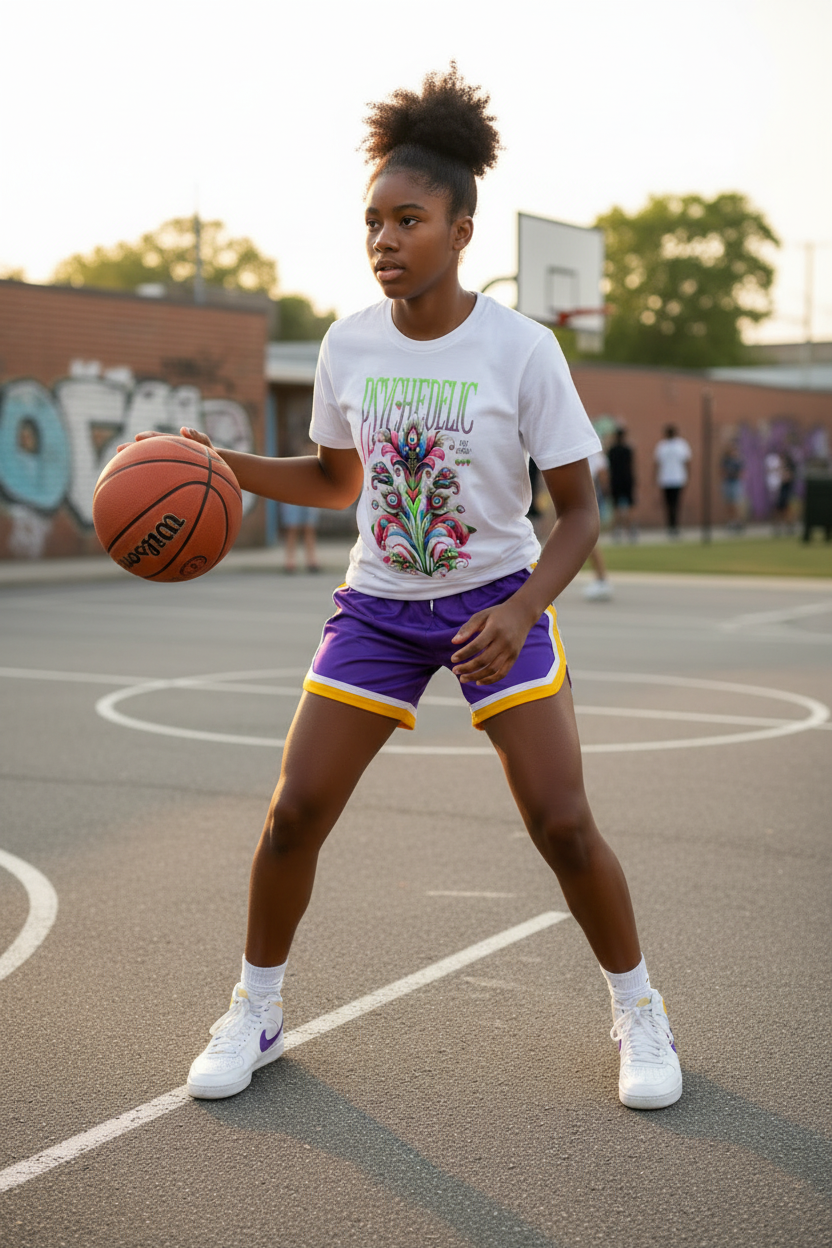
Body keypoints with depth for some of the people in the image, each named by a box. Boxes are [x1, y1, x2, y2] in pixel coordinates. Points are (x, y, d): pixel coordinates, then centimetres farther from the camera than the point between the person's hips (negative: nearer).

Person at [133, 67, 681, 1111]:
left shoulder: (522, 349, -15)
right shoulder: (348, 345, -4)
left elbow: (579, 513, -11)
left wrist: (519, 613, -27)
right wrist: (227, 466, -5)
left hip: (498, 602, -3)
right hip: (378, 605, 3)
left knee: (563, 827, -7)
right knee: (293, 812, -3)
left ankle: (638, 1012, 18)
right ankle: (255, 1012, 20)